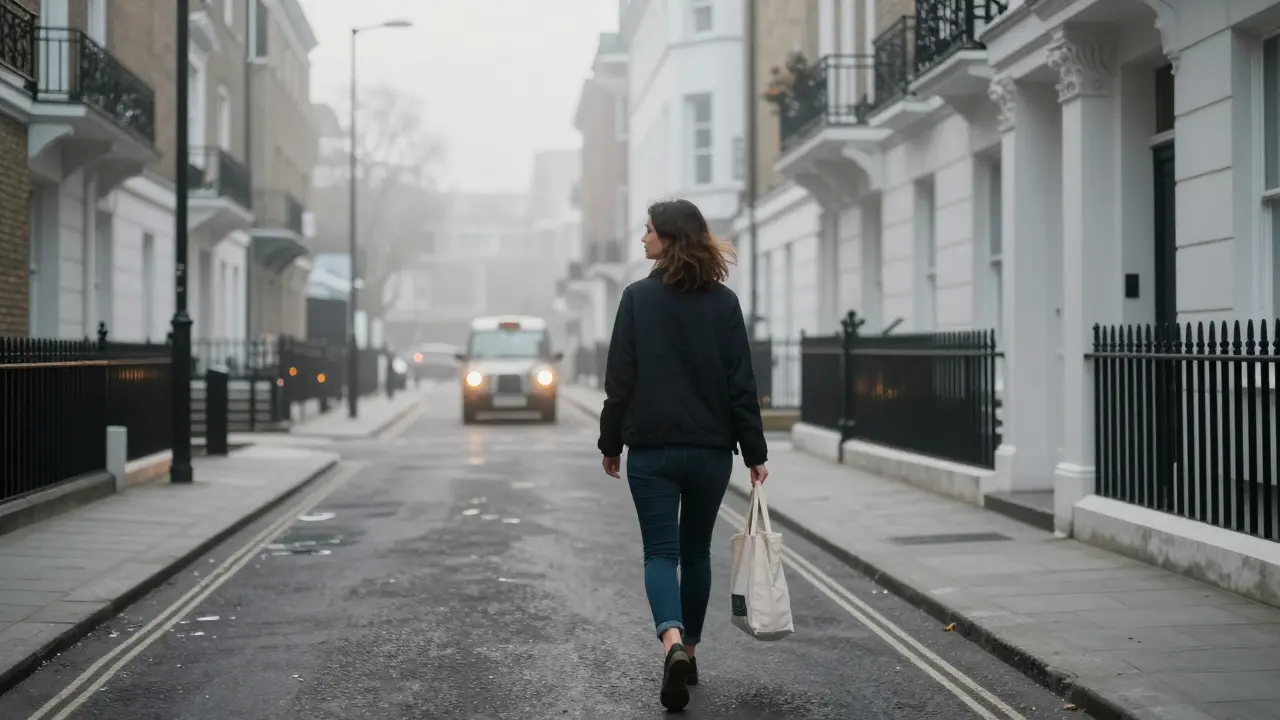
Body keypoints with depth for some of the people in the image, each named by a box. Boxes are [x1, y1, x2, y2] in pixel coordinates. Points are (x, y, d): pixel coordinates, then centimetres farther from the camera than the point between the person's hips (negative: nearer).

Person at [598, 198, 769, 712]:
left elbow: (620, 379, -5)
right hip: (711, 448, 3)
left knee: (660, 551, 0)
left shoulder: (638, 298, -6)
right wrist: (754, 452, 5)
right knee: (696, 550, 17)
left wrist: (611, 443, 5)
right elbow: (741, 384, 0)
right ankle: (689, 651, 26)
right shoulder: (723, 302, 0)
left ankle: (673, 642, -23)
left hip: (652, 449, -2)